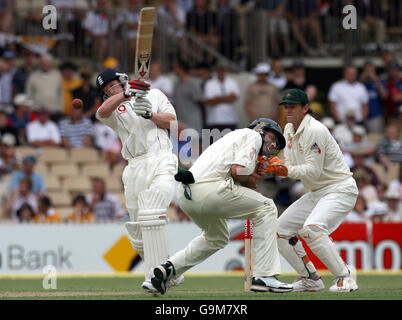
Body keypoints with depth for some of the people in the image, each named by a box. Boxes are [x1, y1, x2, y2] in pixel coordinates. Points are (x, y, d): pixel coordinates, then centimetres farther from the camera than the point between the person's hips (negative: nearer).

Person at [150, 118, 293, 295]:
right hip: (208, 189, -9)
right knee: (266, 208, 6)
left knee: (217, 238, 32)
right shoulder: (253, 135, 9)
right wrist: (249, 181, 10)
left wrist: (252, 176, 12)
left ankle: (169, 267, 18)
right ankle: (263, 277, -2)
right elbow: (238, 169, -9)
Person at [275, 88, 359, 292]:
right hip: (315, 193, 10)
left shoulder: (315, 130, -18)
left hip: (339, 190, -10)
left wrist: (287, 170, -31)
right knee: (280, 230, 5)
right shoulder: (289, 130, 10)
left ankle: (345, 277, -23)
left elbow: (313, 171, -22)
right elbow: (290, 165, 11)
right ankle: (310, 279, 12)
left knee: (311, 228, -32)